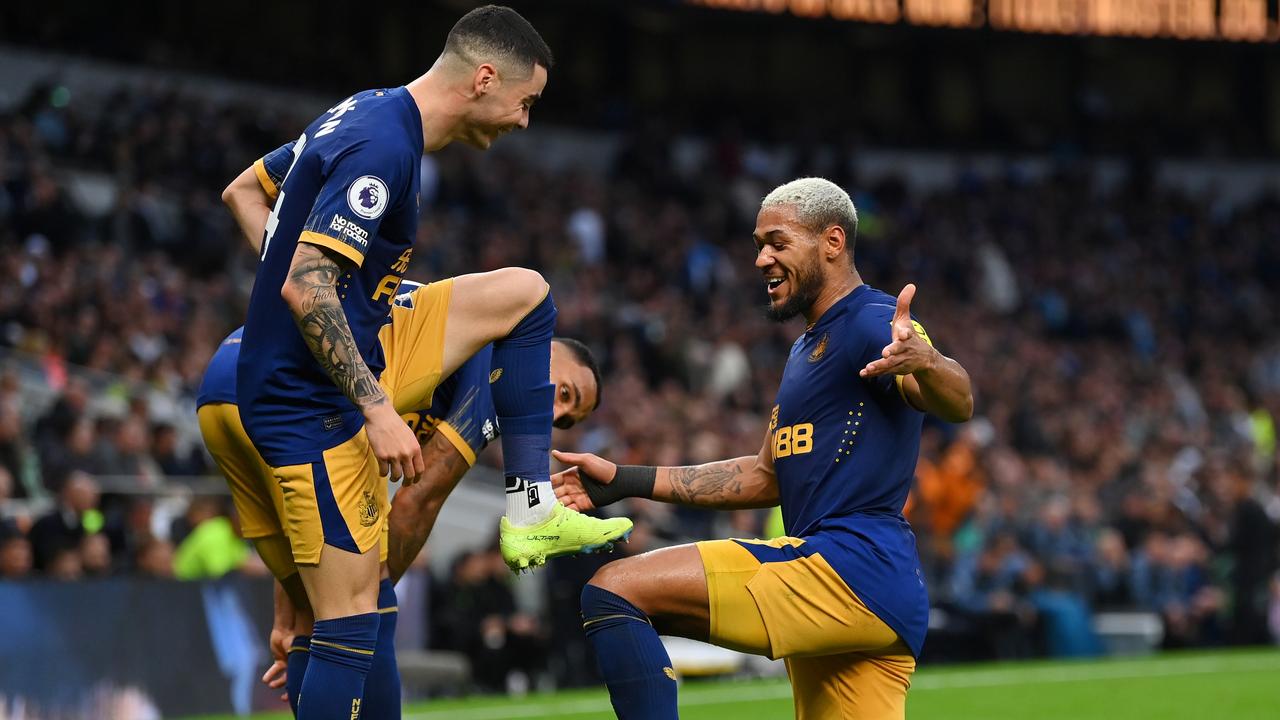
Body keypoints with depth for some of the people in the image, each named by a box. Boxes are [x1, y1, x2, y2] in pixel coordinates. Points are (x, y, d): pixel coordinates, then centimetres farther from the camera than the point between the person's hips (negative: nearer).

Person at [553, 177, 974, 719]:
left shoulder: (873, 324, -5)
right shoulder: (808, 349, 26)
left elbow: (958, 405, -23)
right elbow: (770, 476, 30)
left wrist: (924, 361, -47)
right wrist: (626, 482, 26)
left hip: (852, 567, -10)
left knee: (614, 590, -16)